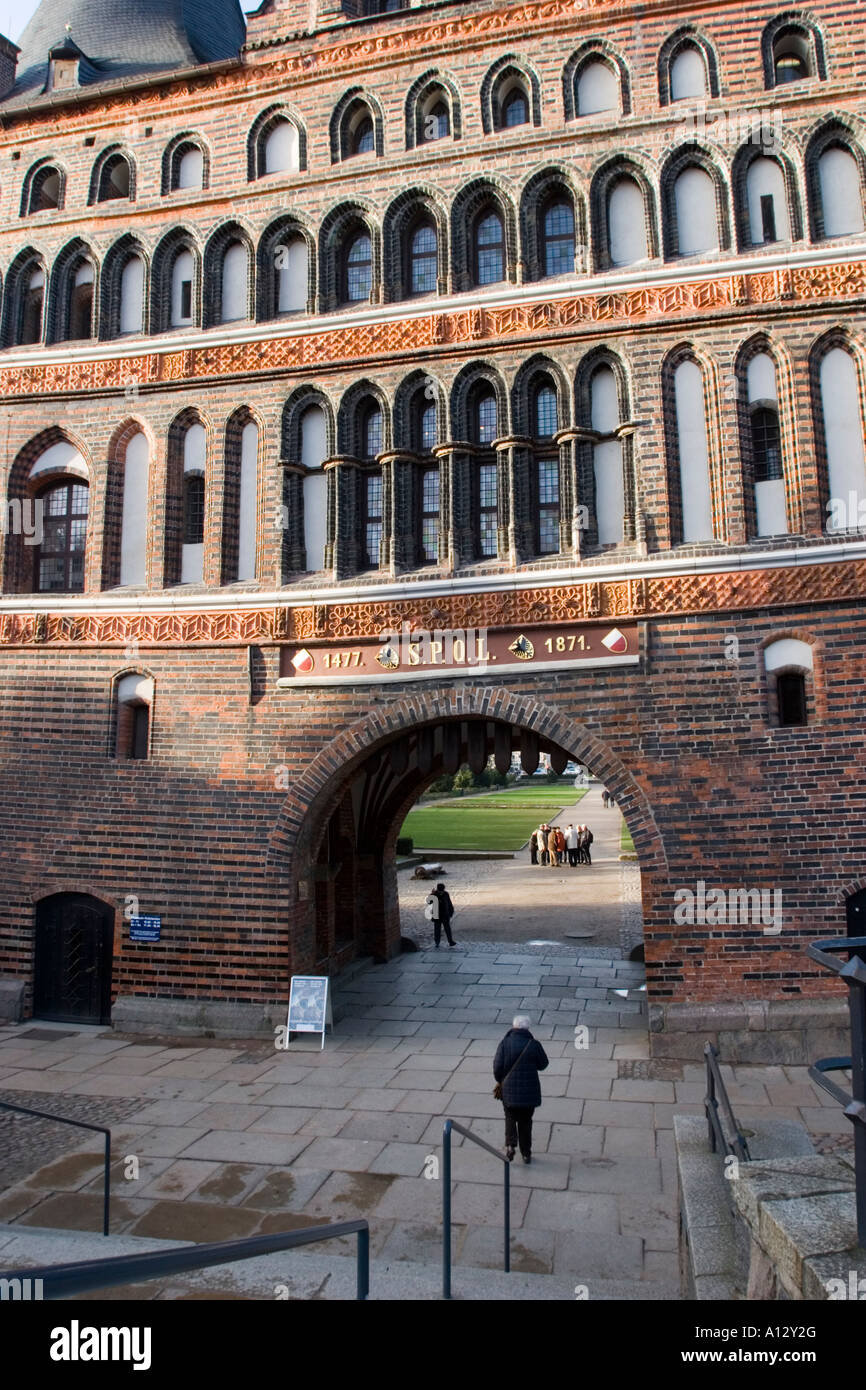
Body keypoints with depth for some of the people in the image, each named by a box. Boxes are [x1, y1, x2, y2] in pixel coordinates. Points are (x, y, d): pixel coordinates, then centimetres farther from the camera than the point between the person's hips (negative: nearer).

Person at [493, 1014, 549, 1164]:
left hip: (509, 1091, -1)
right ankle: (526, 1153, 19)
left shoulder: (505, 1043, -11)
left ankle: (510, 1144, -3)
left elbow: (497, 1067, -9)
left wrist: (501, 1081, 10)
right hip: (529, 1091, 1)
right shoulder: (534, 1044, -10)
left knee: (510, 1118, 17)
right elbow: (542, 1064, 3)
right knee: (525, 1122, 15)